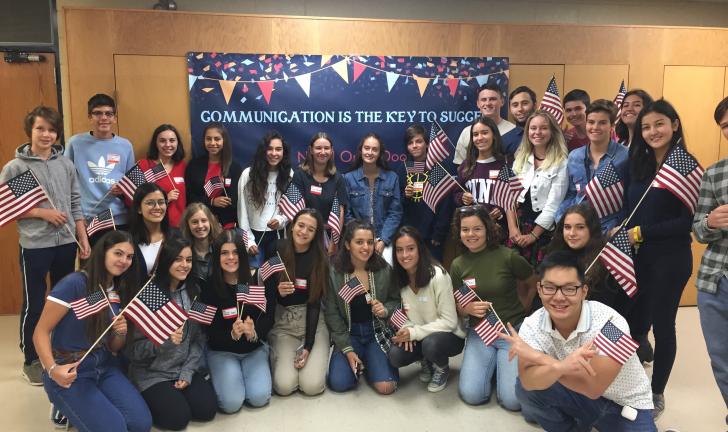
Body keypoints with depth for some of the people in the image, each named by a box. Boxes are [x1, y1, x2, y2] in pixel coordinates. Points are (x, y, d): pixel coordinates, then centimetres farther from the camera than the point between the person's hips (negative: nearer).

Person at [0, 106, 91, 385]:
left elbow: (75, 205, 8)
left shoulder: (66, 165, 5)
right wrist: (42, 212, -15)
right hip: (34, 246, -4)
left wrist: (83, 240, 6)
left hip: (66, 243, 4)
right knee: (34, 304, 5)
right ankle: (31, 360, 21)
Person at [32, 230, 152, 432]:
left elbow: (114, 347, 11)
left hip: (105, 366, 6)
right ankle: (67, 406, 10)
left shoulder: (121, 292, 6)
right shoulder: (74, 283, -16)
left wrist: (121, 334, -12)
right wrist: (52, 369, -30)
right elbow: (41, 332, -16)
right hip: (70, 372, -6)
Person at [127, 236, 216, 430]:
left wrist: (187, 373, -7)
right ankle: (145, 401, 12)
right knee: (179, 416, -17)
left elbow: (199, 338, 3)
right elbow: (134, 347, -16)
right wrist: (165, 341, -33)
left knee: (207, 409, -11)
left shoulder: (194, 292, 2)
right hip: (151, 372, -4)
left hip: (184, 368, 4)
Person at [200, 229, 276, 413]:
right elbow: (210, 329, -10)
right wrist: (232, 334, -32)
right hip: (222, 351, -1)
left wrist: (254, 332, -31)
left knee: (259, 398, -15)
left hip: (255, 348, 1)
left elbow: (268, 317, -9)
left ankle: (252, 369, 17)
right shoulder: (208, 288, -13)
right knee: (231, 403, -17)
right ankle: (219, 375, 16)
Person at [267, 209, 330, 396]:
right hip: (282, 322, 0)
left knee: (312, 386, -15)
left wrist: (308, 345, -16)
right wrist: (277, 291, -24)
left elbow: (315, 303, -9)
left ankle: (310, 356, 17)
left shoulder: (320, 258, -8)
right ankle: (277, 357, 17)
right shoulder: (276, 250, -6)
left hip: (313, 321, 0)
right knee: (284, 386, -16)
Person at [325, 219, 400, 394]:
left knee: (386, 386, -16)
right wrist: (347, 350, -12)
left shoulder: (384, 270, -12)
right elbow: (332, 314, -8)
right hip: (348, 334, 0)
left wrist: (385, 310, -21)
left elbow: (395, 301, 3)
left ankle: (369, 361, 18)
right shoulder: (333, 272, -13)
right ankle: (358, 362, 18)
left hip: (378, 333, 0)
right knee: (339, 383, -16)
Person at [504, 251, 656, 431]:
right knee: (524, 388, -20)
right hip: (579, 396, 3)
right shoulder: (532, 324, -17)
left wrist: (538, 358, -29)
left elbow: (593, 387, -30)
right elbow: (528, 381, -29)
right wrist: (560, 366, -48)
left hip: (625, 405, -3)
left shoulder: (610, 323, -28)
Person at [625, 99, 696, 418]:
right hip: (636, 256, 4)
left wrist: (642, 233, -15)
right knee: (633, 321, 8)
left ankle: (656, 394, 25)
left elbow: (688, 221, -14)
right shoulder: (638, 164, 8)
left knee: (662, 324, 7)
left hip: (670, 258, -4)